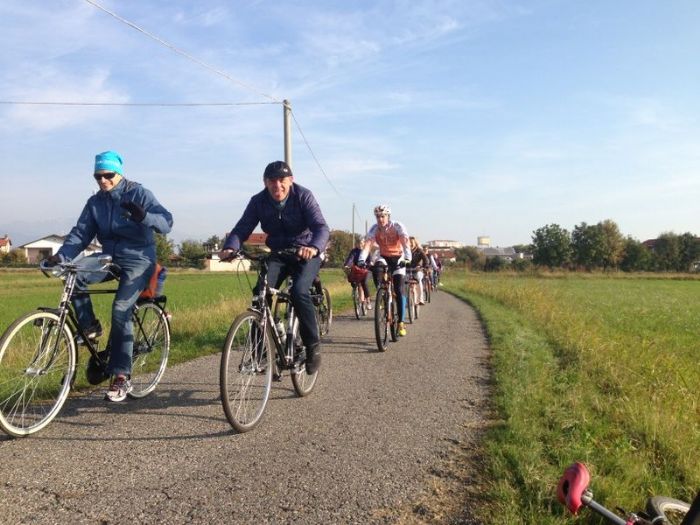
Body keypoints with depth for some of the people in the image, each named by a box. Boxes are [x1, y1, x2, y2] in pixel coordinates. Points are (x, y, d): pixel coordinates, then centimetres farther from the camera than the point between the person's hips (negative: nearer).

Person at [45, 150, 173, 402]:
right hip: (110, 256, 5)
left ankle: (121, 377, -11)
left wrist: (143, 216, -40)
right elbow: (80, 233, 0)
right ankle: (90, 327, -2)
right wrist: (61, 255, -18)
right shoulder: (95, 202, 6)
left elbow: (166, 222, -19)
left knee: (120, 311, -20)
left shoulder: (139, 193, -8)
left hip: (138, 260, -5)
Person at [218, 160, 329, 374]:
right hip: (277, 254, 3)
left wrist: (313, 247, -50)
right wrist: (229, 248, -37)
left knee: (299, 291, -27)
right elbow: (241, 228, -14)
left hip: (305, 253, -3)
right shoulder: (258, 201, -8)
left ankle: (313, 345, -9)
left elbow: (321, 227, -28)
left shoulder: (303, 196, -17)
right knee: (261, 292, -18)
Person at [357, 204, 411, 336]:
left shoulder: (397, 226, -20)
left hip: (397, 258, -4)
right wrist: (361, 260, -41)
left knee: (399, 290, -15)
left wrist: (407, 258, -49)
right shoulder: (374, 229, -13)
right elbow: (367, 244, -24)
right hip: (384, 258, 4)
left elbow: (405, 242, -32)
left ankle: (401, 323, -11)